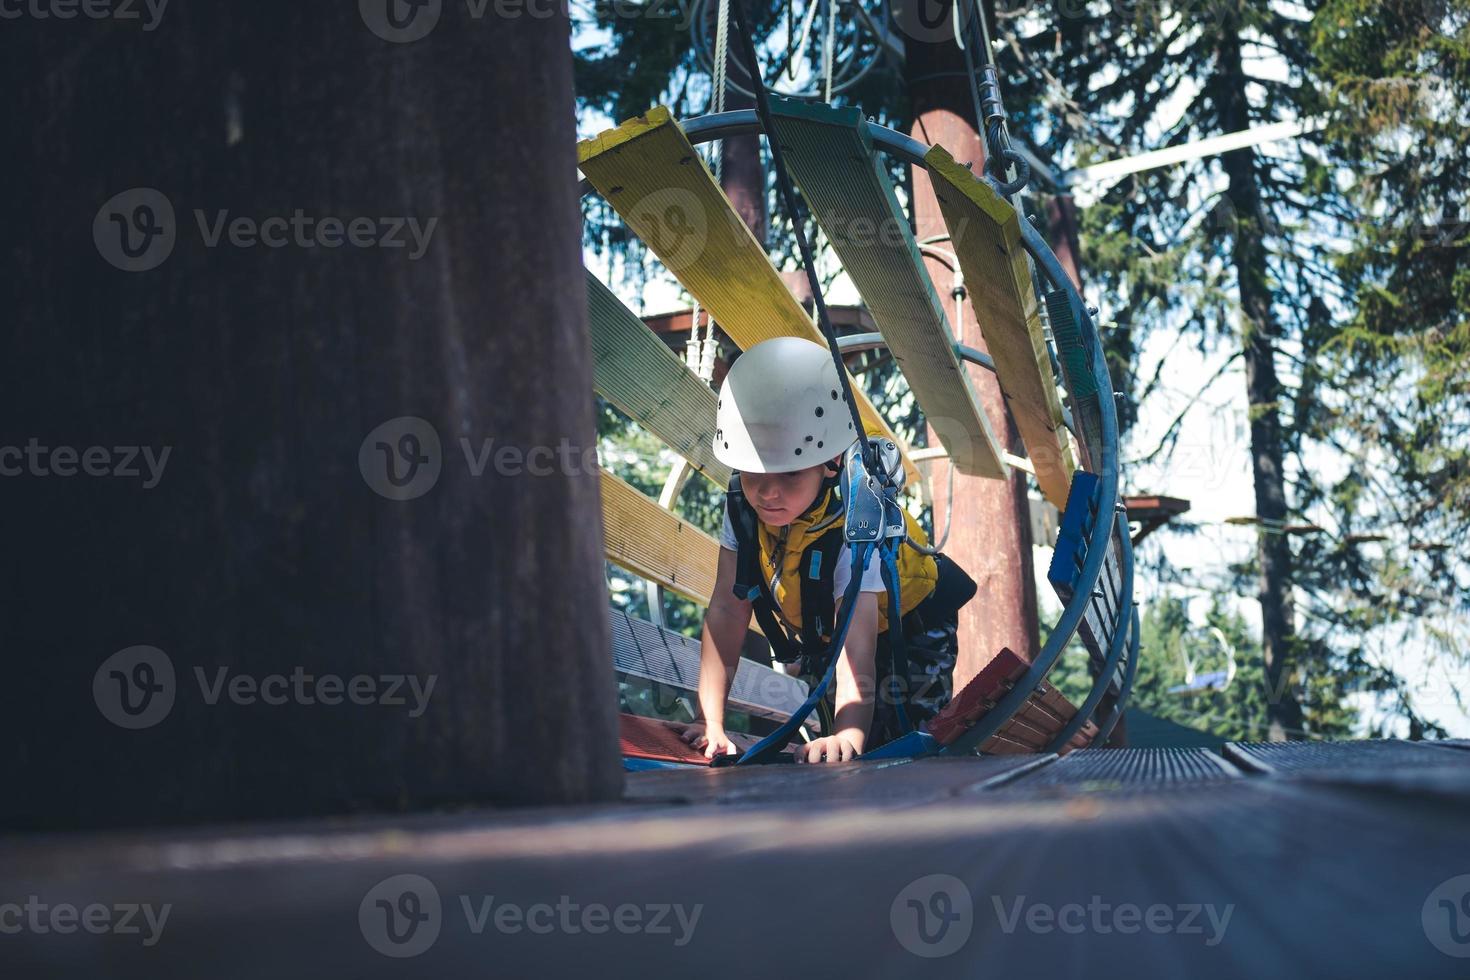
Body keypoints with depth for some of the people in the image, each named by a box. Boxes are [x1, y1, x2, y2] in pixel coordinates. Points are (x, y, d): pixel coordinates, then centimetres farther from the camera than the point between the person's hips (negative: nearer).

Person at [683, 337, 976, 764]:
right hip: (822, 636, 5)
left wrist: (847, 739, -70)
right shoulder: (744, 504, -26)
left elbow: (858, 667, -51)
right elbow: (727, 609, -24)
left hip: (907, 637, -5)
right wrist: (712, 723, -32)